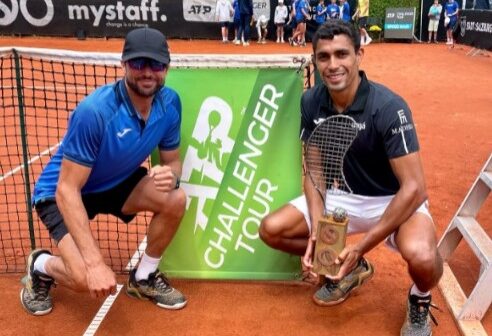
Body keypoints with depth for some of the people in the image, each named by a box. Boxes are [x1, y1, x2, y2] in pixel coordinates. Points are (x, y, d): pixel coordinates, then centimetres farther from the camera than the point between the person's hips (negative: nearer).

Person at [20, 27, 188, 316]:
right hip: (61, 193, -6)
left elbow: (172, 161, 0)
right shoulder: (94, 111, -33)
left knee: (176, 199, -19)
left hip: (116, 183, 6)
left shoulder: (170, 102, -14)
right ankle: (40, 267, 13)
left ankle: (143, 278, 6)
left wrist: (170, 175, -28)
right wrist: (96, 262, -38)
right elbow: (67, 189, -32)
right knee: (87, 279, -26)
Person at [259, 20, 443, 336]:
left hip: (394, 200, -5)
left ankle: (420, 301, 5)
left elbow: (414, 188, -27)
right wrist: (317, 229, -17)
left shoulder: (388, 107, -26)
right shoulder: (311, 101, -9)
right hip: (341, 196, 5)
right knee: (272, 229, -9)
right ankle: (352, 269, 15)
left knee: (421, 256, -37)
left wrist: (361, 247, -30)